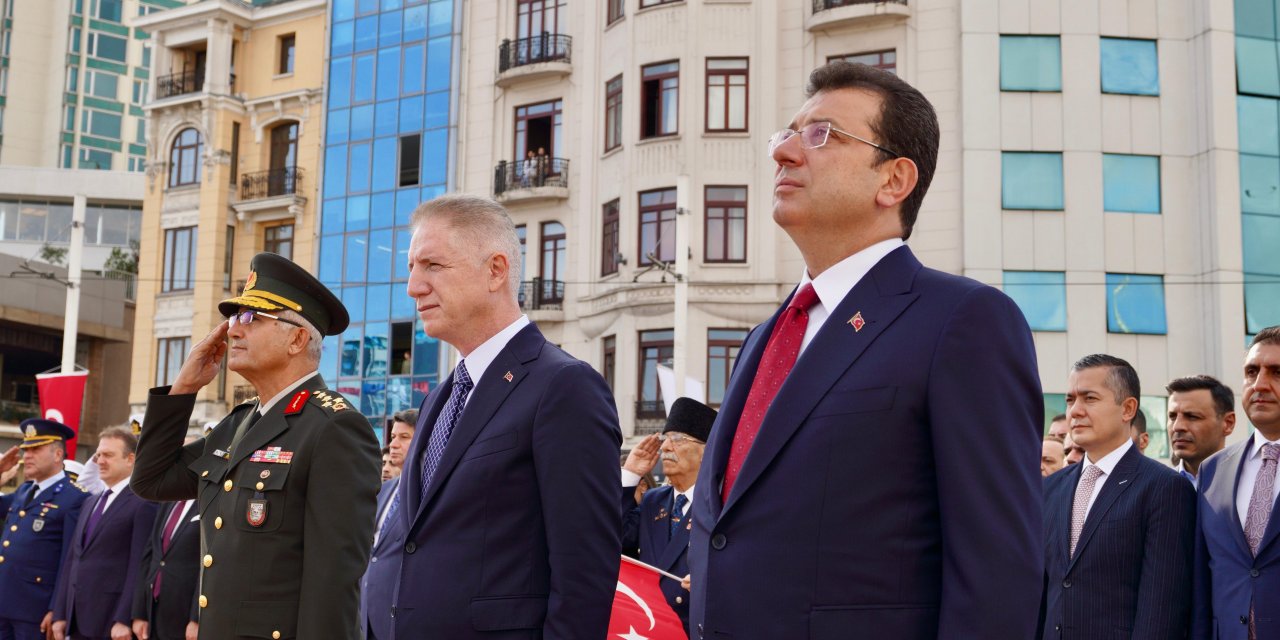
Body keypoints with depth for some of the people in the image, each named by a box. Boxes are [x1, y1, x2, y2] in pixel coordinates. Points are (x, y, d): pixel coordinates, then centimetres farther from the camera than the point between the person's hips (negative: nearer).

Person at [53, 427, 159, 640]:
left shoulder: (143, 504, -8)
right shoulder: (90, 503, 19)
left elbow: (139, 566, -15)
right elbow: (72, 559, 17)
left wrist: (124, 620, -19)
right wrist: (60, 614, 12)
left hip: (112, 620, -8)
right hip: (78, 620, 8)